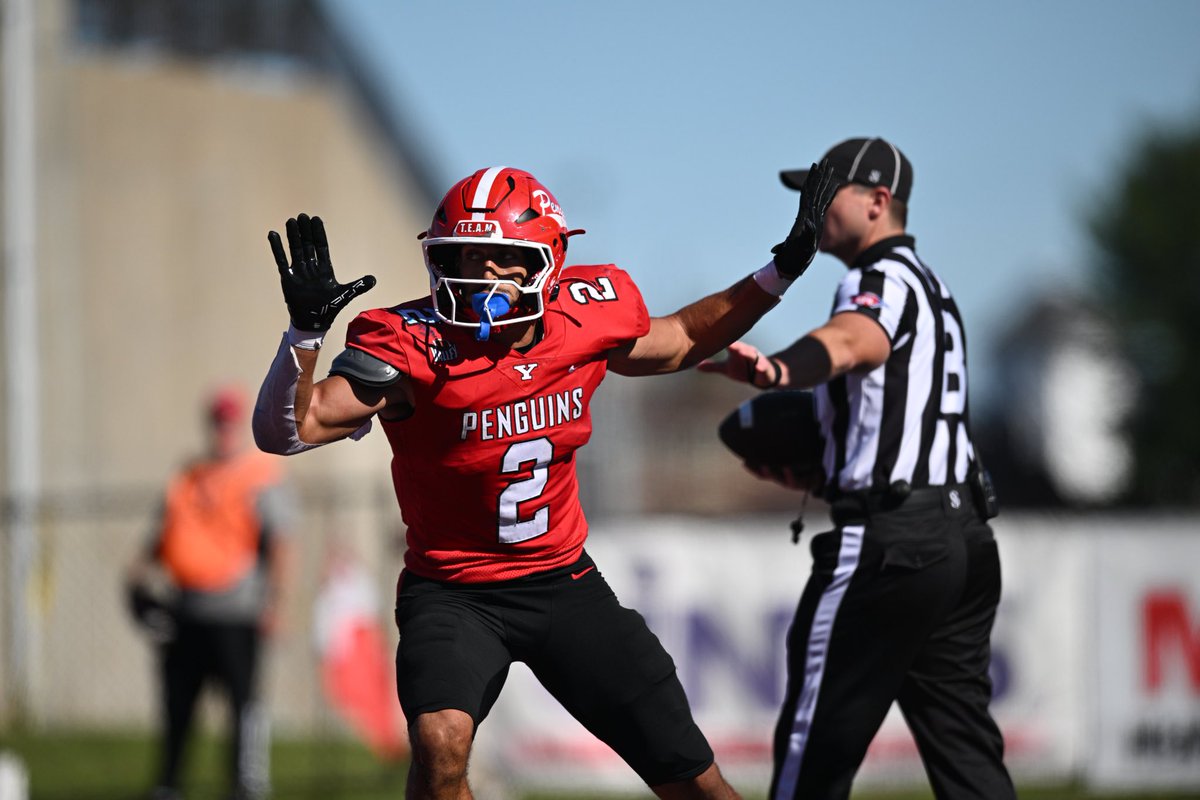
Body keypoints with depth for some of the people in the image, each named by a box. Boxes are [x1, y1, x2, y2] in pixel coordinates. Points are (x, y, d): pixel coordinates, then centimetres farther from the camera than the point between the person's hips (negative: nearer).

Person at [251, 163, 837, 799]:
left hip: (564, 583, 4)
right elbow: (285, 431, -27)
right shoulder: (417, 347, -21)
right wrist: (306, 329, -43)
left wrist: (782, 272, 9)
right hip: (453, 595, -4)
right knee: (440, 745, -34)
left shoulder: (589, 316, -8)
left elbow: (679, 343, 15)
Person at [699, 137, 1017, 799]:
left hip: (886, 544, -10)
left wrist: (776, 371, -53)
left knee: (817, 743, -3)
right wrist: (817, 473, 26)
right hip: (964, 538, 10)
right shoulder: (932, 288, 23)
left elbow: (848, 341, -33)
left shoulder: (880, 280, -8)